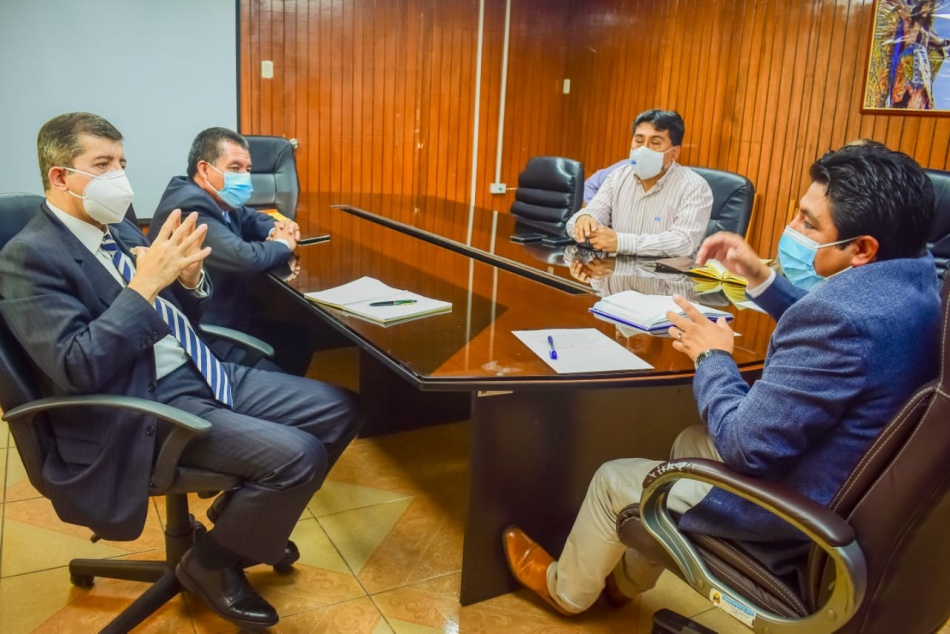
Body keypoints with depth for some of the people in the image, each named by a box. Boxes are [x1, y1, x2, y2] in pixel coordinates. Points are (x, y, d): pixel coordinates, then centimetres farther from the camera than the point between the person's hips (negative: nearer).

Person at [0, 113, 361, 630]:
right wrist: (145, 283, -24)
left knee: (339, 409, 3)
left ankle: (243, 512, 22)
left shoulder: (118, 229, 13)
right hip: (143, 407, -9)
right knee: (297, 454, -25)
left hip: (205, 374, 9)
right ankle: (211, 563, 3)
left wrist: (188, 277, -5)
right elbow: (77, 368, -22)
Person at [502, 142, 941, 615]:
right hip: (861, 483, 10)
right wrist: (761, 279, 6)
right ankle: (627, 576, 46)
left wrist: (712, 357, -14)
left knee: (614, 480, 8)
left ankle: (567, 590, 39)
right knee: (691, 441, 29)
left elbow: (745, 446, -29)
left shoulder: (841, 311, -35)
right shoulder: (916, 280, -3)